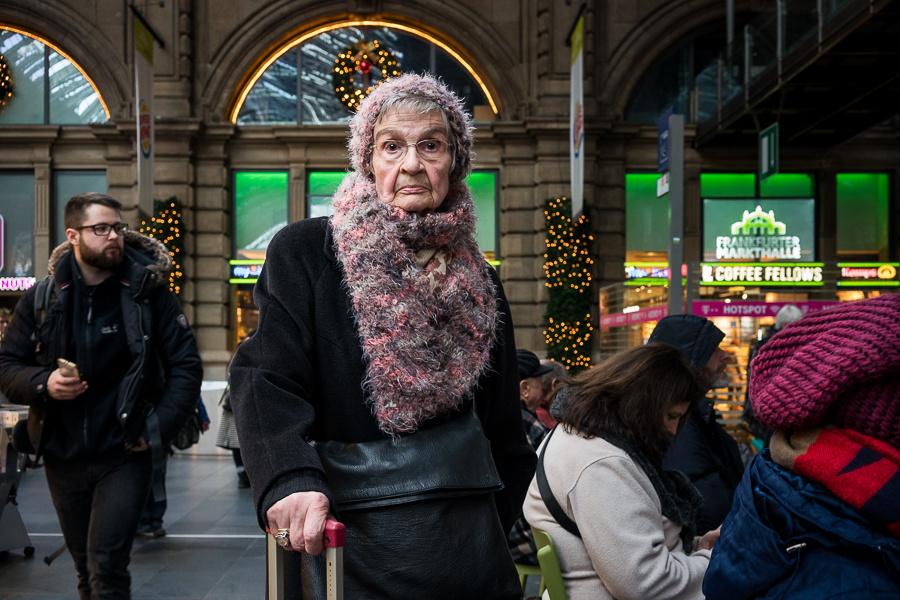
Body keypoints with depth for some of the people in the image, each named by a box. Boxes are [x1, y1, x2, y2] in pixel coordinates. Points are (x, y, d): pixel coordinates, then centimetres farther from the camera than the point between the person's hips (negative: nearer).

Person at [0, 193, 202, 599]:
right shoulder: (41, 297, 1)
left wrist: (160, 428, -13)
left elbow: (186, 365, -4)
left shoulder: (148, 291, -6)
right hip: (62, 456, 4)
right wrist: (43, 383, -15)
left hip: (124, 455, -3)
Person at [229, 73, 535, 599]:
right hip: (350, 540, -4)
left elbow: (503, 425, 13)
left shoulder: (478, 282, 9)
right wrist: (289, 479, -33)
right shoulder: (305, 252, -5)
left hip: (467, 537, 5)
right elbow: (267, 380, -16)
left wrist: (502, 525, 9)